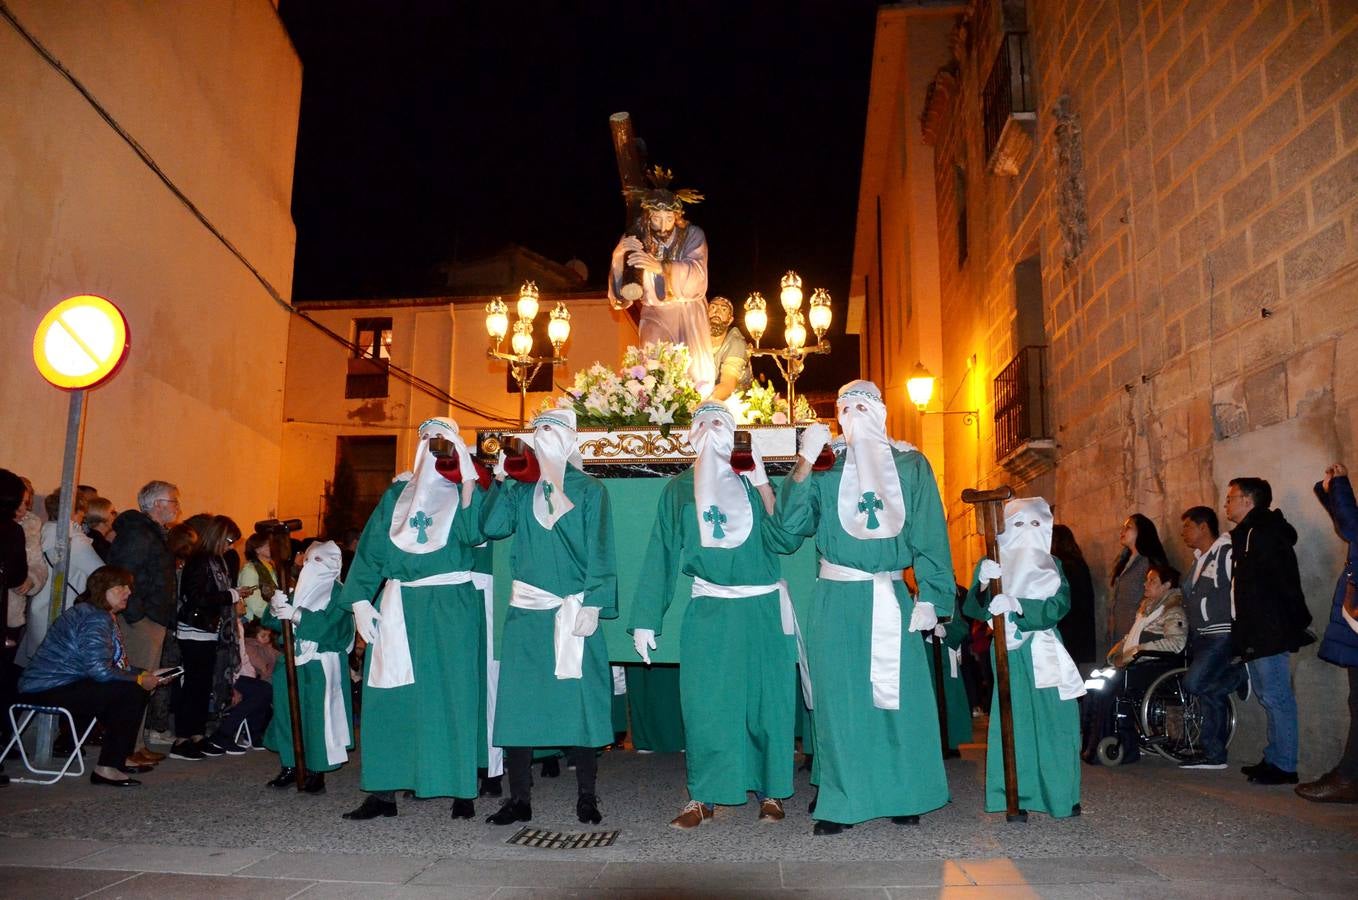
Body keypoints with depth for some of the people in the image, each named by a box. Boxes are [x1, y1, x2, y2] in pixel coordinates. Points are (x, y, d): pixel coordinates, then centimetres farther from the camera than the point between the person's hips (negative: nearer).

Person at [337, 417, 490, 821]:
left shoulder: (465, 493, 5)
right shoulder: (397, 494, 13)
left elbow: (472, 533, -16)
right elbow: (371, 547, 9)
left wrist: (467, 479, -18)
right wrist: (360, 599, -2)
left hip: (452, 609, -3)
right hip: (399, 608, 3)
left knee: (452, 695, -1)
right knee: (388, 696, 1)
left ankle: (462, 790, 8)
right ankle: (382, 792, 10)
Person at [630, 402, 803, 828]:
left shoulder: (754, 482, 7)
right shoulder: (679, 489, 8)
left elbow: (787, 540, -8)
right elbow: (661, 554, 4)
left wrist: (761, 482, -10)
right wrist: (646, 620, 1)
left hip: (763, 610, 0)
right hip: (708, 614, 0)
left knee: (767, 701, 4)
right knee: (704, 704, -1)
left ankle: (770, 792, 19)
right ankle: (702, 797, 12)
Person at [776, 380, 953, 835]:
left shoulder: (910, 465, 6)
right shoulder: (826, 469, 7)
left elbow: (930, 535, 2)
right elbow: (791, 522, -6)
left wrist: (928, 597, -6)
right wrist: (804, 463, -16)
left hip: (890, 600, 0)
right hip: (836, 600, 0)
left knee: (898, 695, 3)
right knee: (838, 699, 2)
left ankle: (904, 797, 18)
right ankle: (838, 802, 11)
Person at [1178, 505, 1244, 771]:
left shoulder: (1227, 554, -10)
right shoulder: (1199, 560, 18)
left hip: (1222, 636, -9)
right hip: (1201, 638, 9)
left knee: (1194, 683, -20)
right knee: (1209, 693, 7)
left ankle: (1242, 672, 2)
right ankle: (1215, 756, 12)